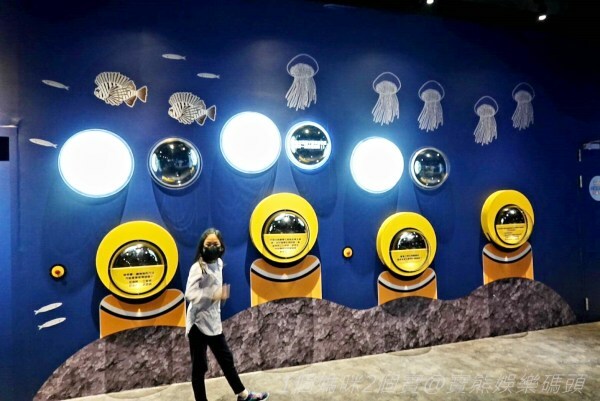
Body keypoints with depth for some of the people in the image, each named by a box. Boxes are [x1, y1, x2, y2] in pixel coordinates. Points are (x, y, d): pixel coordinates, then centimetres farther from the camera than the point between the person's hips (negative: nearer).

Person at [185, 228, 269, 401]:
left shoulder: (218, 263, 4)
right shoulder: (198, 267, -18)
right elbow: (189, 294, -27)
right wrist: (215, 295, -33)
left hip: (213, 322, 8)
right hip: (199, 322, -8)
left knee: (226, 359, 20)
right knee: (199, 366, 6)